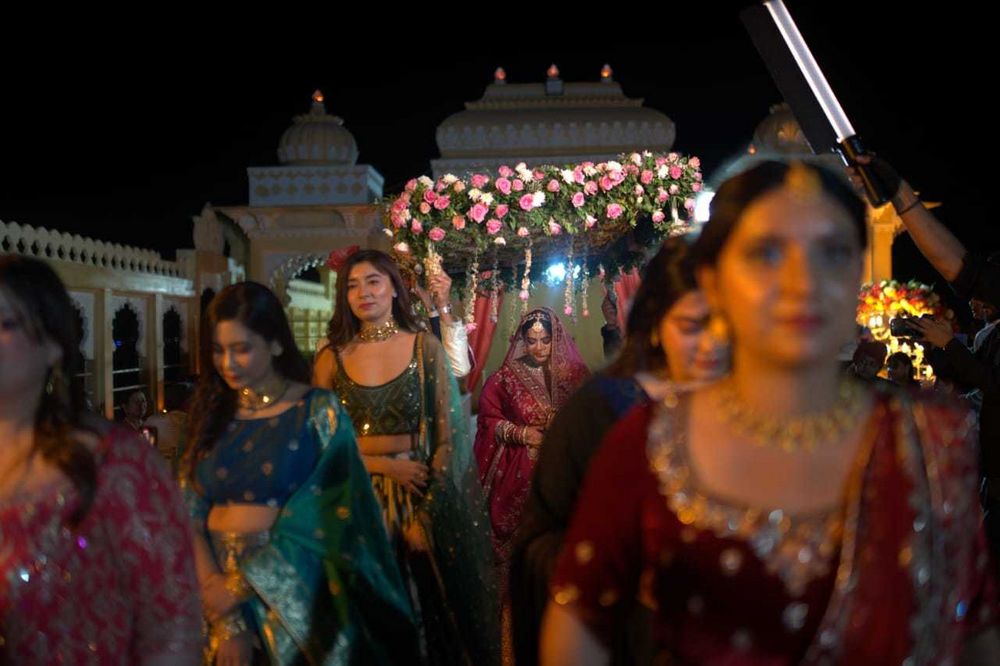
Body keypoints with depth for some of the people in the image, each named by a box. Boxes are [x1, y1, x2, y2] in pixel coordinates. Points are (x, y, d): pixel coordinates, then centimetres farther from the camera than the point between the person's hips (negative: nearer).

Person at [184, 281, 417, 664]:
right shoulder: (212, 414, 3)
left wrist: (240, 587, -15)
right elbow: (189, 515, -3)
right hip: (220, 579, 3)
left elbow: (324, 518, -14)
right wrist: (224, 619, -12)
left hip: (294, 595, -3)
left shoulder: (318, 411, -7)